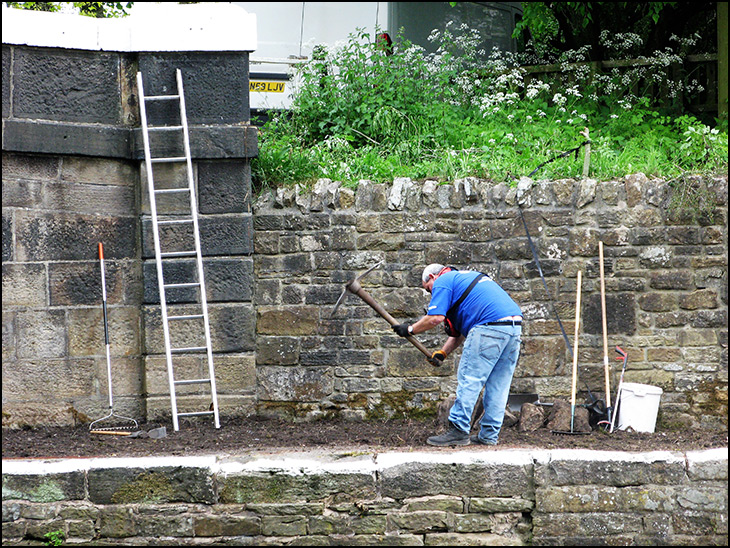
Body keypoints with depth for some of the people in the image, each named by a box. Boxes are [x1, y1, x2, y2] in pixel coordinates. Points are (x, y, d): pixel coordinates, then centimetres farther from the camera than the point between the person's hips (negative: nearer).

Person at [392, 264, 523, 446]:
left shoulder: (442, 282, 6)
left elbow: (436, 317, -8)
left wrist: (410, 330, 6)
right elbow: (460, 329, 31)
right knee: (498, 386, 10)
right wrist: (443, 352, 24)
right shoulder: (467, 277, 34)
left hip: (490, 327, -9)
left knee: (469, 380, -4)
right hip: (515, 327, 9)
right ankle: (489, 436, 12)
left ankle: (458, 431, -4)